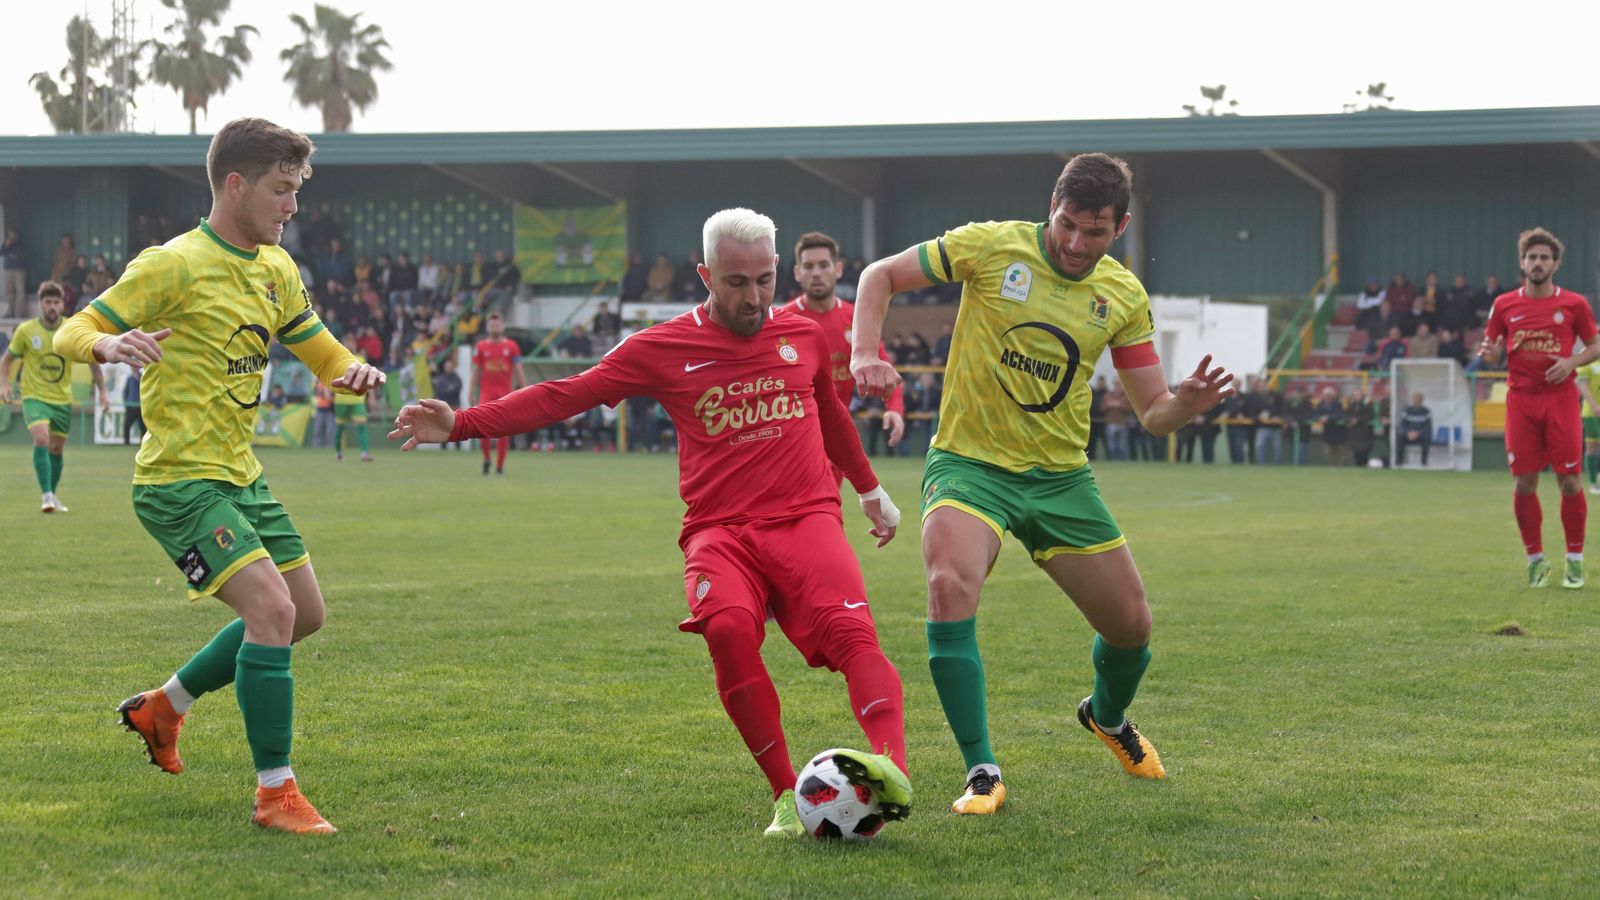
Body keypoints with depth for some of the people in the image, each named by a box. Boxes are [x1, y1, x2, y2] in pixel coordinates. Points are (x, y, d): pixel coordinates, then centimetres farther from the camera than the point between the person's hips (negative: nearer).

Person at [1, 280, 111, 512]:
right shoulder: (26, 331, -6)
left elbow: (92, 360, 6)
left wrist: (102, 392, 2)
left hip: (63, 399, 3)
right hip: (34, 396, -3)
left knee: (57, 449, 10)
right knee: (41, 439, -24)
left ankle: (52, 496, 28)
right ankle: (46, 495, -22)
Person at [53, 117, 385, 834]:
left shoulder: (275, 269, 11)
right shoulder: (175, 266, -13)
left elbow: (322, 352, 19)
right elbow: (70, 334, -12)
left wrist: (355, 372, -5)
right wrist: (111, 344, -35)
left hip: (240, 479, 9)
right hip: (181, 480, -9)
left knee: (303, 614, 15)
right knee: (272, 609, -21)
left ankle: (164, 707, 32)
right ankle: (275, 793, -13)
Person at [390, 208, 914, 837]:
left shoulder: (804, 337, 14)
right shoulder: (665, 348, 5)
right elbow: (566, 395, 4)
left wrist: (870, 489, 46)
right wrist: (462, 424, -4)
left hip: (806, 517, 2)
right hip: (719, 529, -1)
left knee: (850, 630, -28)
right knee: (728, 627, -32)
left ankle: (891, 768, -46)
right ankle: (787, 795, -22)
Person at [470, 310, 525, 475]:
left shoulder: (512, 347, 4)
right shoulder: (481, 347, 6)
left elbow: (518, 371, 5)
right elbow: (476, 372, 7)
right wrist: (471, 393, 1)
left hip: (505, 393, 0)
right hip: (486, 392, 0)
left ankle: (500, 466, 8)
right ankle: (486, 458, 6)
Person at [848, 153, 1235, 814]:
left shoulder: (1124, 297, 1)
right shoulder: (991, 247, -9)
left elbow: (1152, 413, 4)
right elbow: (881, 276, 0)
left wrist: (1186, 403, -20)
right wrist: (865, 354, -18)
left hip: (1061, 476, 4)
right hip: (969, 462, -4)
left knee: (1132, 626, 6)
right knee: (950, 587, -31)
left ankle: (1108, 716, 44)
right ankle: (982, 774, -21)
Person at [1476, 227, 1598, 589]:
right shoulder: (1505, 305, 6)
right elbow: (1493, 351, 13)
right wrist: (1488, 352, -11)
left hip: (1560, 397, -1)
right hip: (1521, 398, 1)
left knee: (1569, 479, -5)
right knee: (1524, 482, -1)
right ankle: (1535, 559, 11)